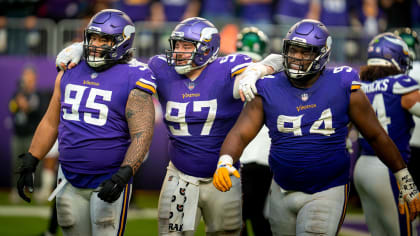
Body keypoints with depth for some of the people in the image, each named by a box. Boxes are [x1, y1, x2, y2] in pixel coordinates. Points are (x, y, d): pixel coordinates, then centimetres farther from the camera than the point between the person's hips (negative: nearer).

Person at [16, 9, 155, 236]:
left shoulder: (132, 81, -9)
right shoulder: (69, 74, 9)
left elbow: (141, 134, -15)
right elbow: (50, 123, 17)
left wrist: (122, 176, -26)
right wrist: (29, 163, 14)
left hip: (109, 182, -5)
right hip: (70, 181, 5)